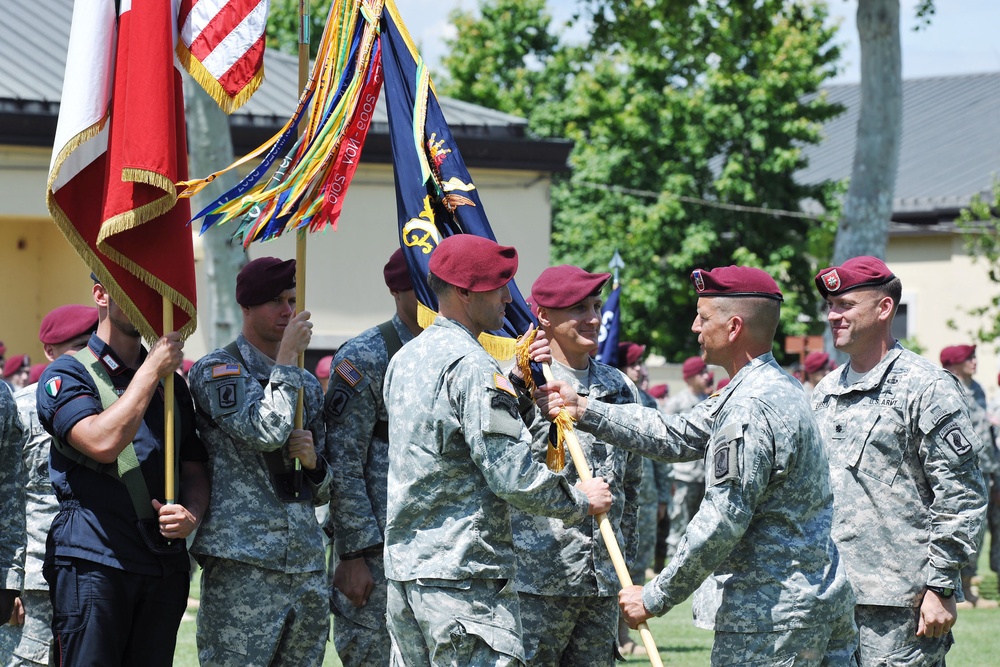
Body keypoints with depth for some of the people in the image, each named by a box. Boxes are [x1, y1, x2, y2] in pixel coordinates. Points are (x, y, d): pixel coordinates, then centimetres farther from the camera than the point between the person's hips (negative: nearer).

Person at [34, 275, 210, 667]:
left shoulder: (173, 384, 19)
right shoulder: (66, 375, 0)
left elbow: (193, 469, 18)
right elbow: (103, 442, -18)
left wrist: (192, 515, -5)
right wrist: (151, 371, -11)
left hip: (165, 567, 5)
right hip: (93, 564, -5)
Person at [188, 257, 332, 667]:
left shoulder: (308, 384, 20)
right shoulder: (216, 371, 0)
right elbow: (265, 431, -19)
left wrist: (313, 461, 0)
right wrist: (288, 357, -10)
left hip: (306, 564, 7)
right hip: (243, 564, -7)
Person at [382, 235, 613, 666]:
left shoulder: (404, 360, 15)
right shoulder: (471, 364, -14)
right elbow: (512, 476, -17)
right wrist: (580, 500, -2)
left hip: (402, 566, 9)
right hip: (463, 574, -9)